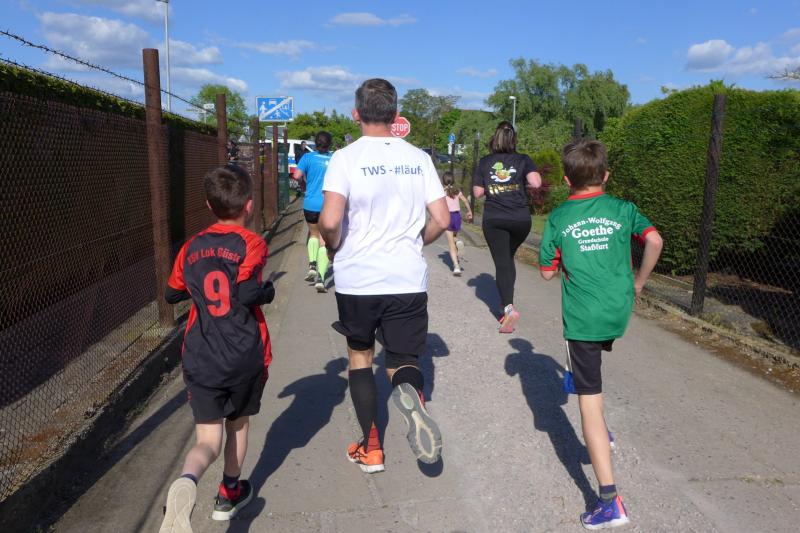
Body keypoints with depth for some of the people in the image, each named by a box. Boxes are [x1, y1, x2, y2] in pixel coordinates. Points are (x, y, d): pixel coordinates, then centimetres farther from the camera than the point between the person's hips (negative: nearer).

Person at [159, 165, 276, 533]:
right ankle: (229, 494, 36)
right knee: (238, 424, 21)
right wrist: (269, 289, -3)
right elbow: (247, 293, -22)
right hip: (245, 358, -2)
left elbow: (172, 294, 19)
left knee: (208, 439, 1)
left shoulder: (192, 247, 7)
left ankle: (187, 482, -29)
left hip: (200, 361, 2)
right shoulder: (250, 243, -8)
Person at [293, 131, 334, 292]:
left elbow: (297, 175, -12)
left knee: (314, 234, 25)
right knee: (324, 242, 1)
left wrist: (306, 180, 7)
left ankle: (312, 264, 8)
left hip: (311, 204, 0)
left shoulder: (309, 157, -1)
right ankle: (320, 277, -10)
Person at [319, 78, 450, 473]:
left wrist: (333, 248, 2)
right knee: (403, 362, 12)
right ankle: (410, 394, -24)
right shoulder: (418, 158, 3)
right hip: (409, 280, 2)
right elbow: (442, 220, 2)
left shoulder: (346, 158, -7)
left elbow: (330, 221, -19)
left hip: (357, 279, -1)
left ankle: (371, 448, 25)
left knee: (360, 357, 19)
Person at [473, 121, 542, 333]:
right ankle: (506, 301, 23)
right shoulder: (523, 160, 0)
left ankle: (509, 308, -18)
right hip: (520, 219, 1)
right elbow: (536, 182, -15)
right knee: (509, 258, 21)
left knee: (501, 263, -1)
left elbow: (477, 192, 2)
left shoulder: (485, 162, 2)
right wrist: (522, 183, 5)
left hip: (493, 220, -1)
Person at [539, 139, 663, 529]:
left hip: (582, 317, -4)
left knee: (590, 403, -1)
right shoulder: (623, 209, 3)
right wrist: (639, 281, 4)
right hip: (620, 310, 4)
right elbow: (655, 240, -10)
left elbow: (548, 272, 3)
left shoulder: (558, 218, -1)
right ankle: (601, 433, 42)